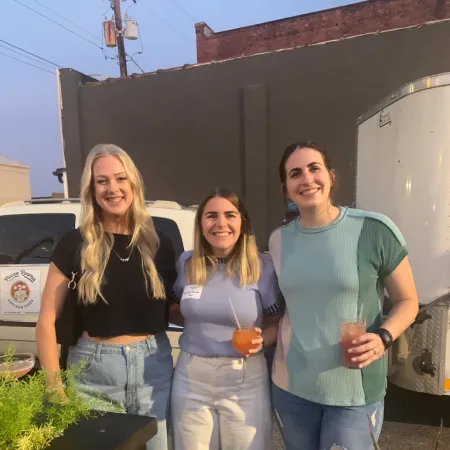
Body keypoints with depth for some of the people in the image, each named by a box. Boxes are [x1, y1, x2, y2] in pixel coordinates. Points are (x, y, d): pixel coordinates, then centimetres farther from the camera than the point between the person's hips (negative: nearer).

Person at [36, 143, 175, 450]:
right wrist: (55, 387, -7)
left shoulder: (159, 245, -1)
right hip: (94, 370, -1)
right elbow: (47, 321, -4)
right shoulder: (74, 245, -7)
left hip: (153, 367, 2)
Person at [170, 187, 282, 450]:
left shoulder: (263, 267, -9)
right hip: (191, 378, 3)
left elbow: (277, 323, 0)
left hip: (245, 381, -2)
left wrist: (261, 340, -18)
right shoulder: (186, 263, -1)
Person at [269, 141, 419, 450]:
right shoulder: (279, 240, 0)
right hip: (291, 388, 4)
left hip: (355, 393, -3)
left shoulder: (375, 230, -13)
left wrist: (383, 338, -20)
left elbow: (408, 301, -3)